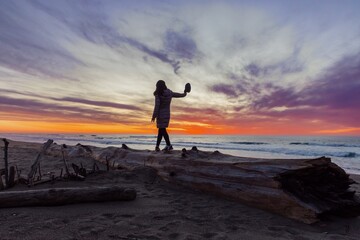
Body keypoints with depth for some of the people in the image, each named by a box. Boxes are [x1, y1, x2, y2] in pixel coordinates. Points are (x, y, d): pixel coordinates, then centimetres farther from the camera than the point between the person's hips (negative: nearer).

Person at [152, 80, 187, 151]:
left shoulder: (158, 95, -15)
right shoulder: (169, 93, 2)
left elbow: (157, 106, -18)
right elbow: (177, 95, 18)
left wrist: (154, 116, -12)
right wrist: (184, 94, 37)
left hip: (160, 115, -6)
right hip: (167, 114, 6)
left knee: (162, 130, -1)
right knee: (161, 129, 12)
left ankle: (169, 145, -4)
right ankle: (157, 145, 19)